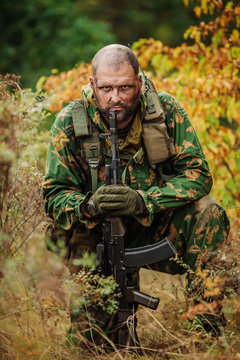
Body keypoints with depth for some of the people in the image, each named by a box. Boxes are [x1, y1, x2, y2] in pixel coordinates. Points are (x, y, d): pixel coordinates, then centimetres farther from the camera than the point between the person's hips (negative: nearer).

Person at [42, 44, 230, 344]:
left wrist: (141, 201, -32)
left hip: (155, 228, 1)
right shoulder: (70, 122, -12)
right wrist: (90, 206, -34)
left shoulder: (166, 111, -12)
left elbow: (197, 174, -16)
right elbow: (54, 196, -10)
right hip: (96, 235, 0)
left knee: (207, 212, -28)